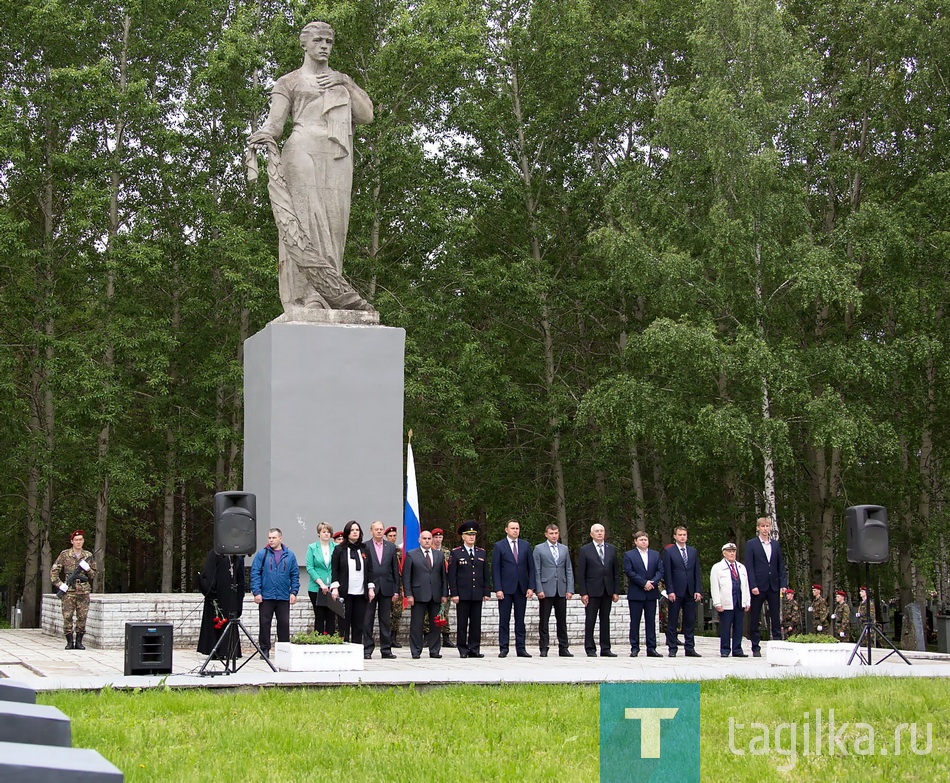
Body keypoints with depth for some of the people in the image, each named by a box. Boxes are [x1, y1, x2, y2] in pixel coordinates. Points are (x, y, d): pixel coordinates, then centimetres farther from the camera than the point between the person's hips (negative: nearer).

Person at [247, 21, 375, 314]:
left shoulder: (342, 81, 29)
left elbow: (366, 115, 16)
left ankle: (325, 294, -15)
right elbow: (275, 121, 2)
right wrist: (264, 134, -20)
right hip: (304, 153, -4)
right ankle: (308, 295, -27)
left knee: (331, 224, -8)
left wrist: (346, 84, 6)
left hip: (338, 160, 4)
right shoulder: (289, 82, 16)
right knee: (306, 220, -17)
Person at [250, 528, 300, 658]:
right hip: (265, 596, -1)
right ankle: (264, 649, 10)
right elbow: (255, 573, -1)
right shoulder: (262, 554, 2)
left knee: (284, 623, 3)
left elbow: (295, 575, 9)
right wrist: (256, 592, -9)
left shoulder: (289, 556, 7)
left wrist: (294, 592, 0)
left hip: (284, 597, 1)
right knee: (265, 623, 2)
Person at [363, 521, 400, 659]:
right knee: (368, 620, 0)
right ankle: (367, 649, 5)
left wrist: (396, 589, 5)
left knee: (386, 620, 6)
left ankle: (386, 649, 10)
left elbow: (395, 570, 10)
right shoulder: (364, 547, 0)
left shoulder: (391, 547, 10)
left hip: (386, 589, 3)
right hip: (369, 588, -3)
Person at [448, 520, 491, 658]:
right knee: (462, 623, 0)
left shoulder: (482, 553, 12)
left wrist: (486, 592, 6)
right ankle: (463, 650, 5)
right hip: (462, 594, -3)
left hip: (477, 594, 3)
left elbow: (486, 574, 13)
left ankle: (474, 649, 8)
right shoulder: (456, 553, 1)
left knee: (476, 623, 4)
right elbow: (452, 575, -2)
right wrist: (454, 593, -8)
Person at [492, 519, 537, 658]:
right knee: (504, 620, 0)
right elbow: (495, 569, -2)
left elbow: (531, 567, 9)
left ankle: (521, 649, 9)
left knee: (520, 620, 6)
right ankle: (503, 649, 5)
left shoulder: (525, 545, 10)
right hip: (506, 589, -3)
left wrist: (531, 587, 0)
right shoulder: (499, 546, 1)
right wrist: (498, 589, -10)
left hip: (521, 588, 3)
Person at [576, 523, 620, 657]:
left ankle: (605, 649, 10)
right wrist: (583, 593, -9)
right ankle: (590, 649, 5)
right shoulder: (584, 550, 0)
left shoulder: (612, 549, 10)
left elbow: (616, 571, 10)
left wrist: (616, 591, 4)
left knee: (605, 620, 7)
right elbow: (581, 573, -2)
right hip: (592, 590, -3)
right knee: (590, 620, -1)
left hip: (607, 591, 3)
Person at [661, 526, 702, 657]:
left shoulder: (693, 551, 13)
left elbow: (697, 572, 11)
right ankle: (672, 649, 4)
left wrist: (698, 590, 3)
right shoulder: (668, 551, 0)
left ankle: (690, 648, 10)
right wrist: (670, 591, -12)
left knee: (690, 622, 5)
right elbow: (667, 573, -4)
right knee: (672, 622, 0)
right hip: (675, 592, -4)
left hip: (690, 592, 4)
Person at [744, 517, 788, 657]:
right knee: (755, 618, 2)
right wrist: (753, 586, -13)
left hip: (773, 586, 3)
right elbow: (749, 566, -4)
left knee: (776, 617, 2)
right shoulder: (751, 544, 1)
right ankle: (756, 648, 7)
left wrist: (783, 584, 1)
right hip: (758, 586, -3)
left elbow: (781, 565, 12)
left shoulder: (776, 544, 12)